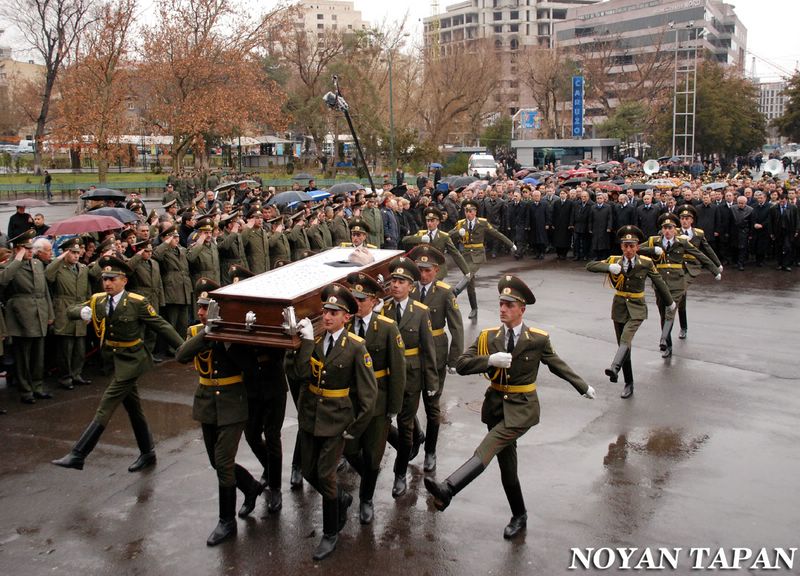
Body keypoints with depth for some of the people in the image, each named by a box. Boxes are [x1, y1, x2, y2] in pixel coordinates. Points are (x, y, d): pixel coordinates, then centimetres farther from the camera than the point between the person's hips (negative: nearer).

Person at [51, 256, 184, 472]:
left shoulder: (137, 302, -13)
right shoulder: (97, 300, 3)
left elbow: (161, 326, -11)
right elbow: (70, 312, 4)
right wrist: (82, 311, -20)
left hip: (130, 361, -7)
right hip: (114, 360, 7)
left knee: (106, 406, -10)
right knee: (133, 408, 17)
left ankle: (77, 455, -8)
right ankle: (147, 454, 30)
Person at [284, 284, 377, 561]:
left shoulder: (356, 347, -15)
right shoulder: (312, 339, -4)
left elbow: (368, 393, -12)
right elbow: (297, 373, -19)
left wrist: (356, 428, -11)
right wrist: (306, 341, -26)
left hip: (336, 420, -5)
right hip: (309, 417, 5)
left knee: (325, 475, -2)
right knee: (309, 472, 13)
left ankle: (331, 532, 20)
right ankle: (341, 499, 43)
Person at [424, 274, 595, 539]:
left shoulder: (538, 339, -5)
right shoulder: (488, 337, 0)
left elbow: (558, 365, 11)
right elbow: (461, 364, -7)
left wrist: (583, 387, 21)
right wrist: (490, 361, -24)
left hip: (522, 407, -4)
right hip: (496, 404, 4)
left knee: (489, 446, -26)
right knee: (506, 463, 10)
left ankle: (447, 489, -42)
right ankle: (519, 517, 30)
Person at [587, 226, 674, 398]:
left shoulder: (646, 263, -7)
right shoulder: (614, 261, -3)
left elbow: (659, 283, 5)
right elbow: (590, 266, -12)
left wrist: (669, 302, 17)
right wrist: (609, 267, -29)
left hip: (636, 308, -3)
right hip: (619, 307, 3)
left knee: (626, 338, -29)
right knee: (622, 345, 8)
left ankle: (615, 368, -50)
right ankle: (628, 384, 20)